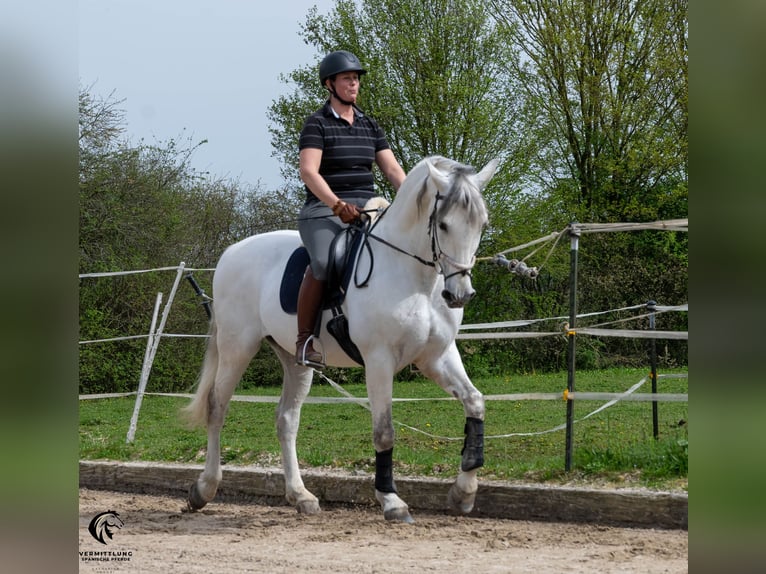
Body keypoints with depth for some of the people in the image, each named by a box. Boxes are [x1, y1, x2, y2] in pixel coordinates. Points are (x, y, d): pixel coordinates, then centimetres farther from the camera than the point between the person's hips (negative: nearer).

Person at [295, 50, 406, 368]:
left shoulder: (369, 125, 16)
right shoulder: (317, 124, -2)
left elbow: (392, 169, 12)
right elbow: (308, 171, -14)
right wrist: (337, 204, -28)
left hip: (367, 209, 6)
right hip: (324, 211, -6)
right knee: (323, 263, -35)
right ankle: (304, 340, -24)